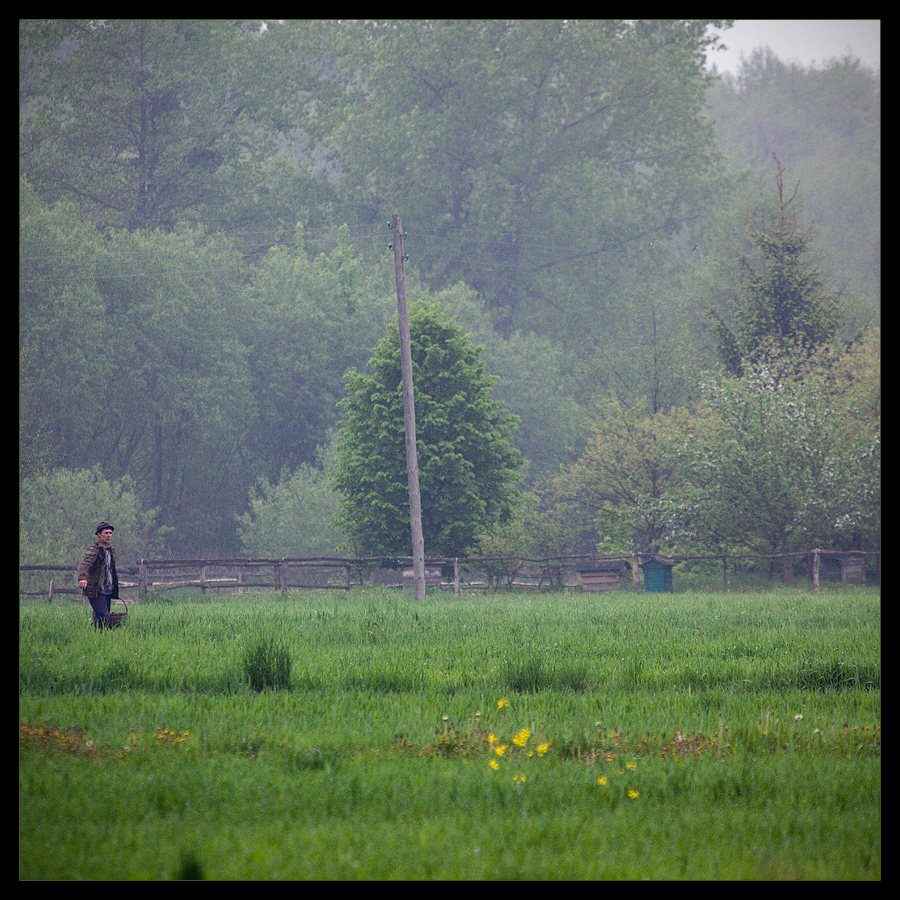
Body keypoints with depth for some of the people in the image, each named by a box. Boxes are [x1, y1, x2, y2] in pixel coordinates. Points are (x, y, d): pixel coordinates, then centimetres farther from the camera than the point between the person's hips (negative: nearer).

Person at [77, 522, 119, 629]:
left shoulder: (111, 550, 15)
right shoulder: (93, 549, -11)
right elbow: (84, 564, -27)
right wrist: (82, 578, -45)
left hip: (108, 591, 8)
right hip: (96, 591, -8)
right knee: (104, 616, -18)